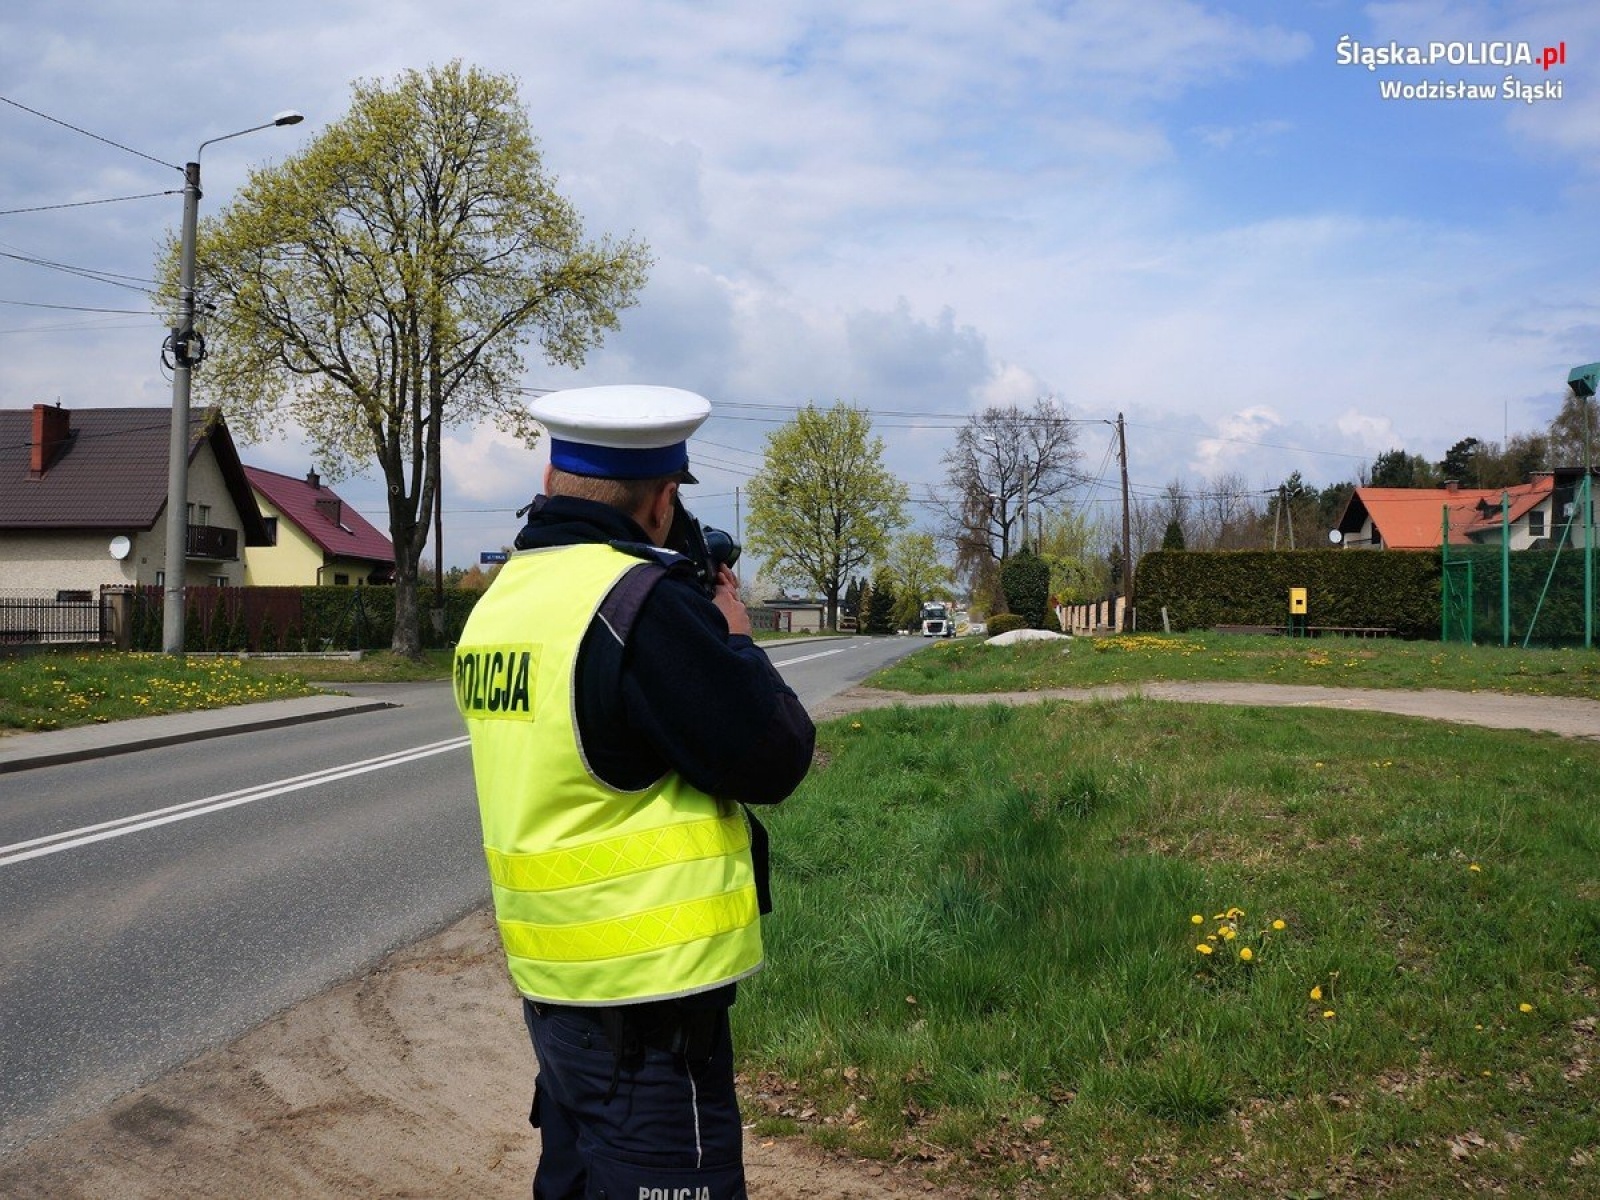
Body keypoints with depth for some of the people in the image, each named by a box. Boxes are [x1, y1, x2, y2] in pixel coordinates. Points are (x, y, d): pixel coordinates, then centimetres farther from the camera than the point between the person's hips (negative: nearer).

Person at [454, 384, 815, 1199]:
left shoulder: (504, 598, 6)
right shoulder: (640, 603, -21)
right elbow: (773, 761, -16)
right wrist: (732, 636, 0)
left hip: (556, 979, 9)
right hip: (649, 996, -9)